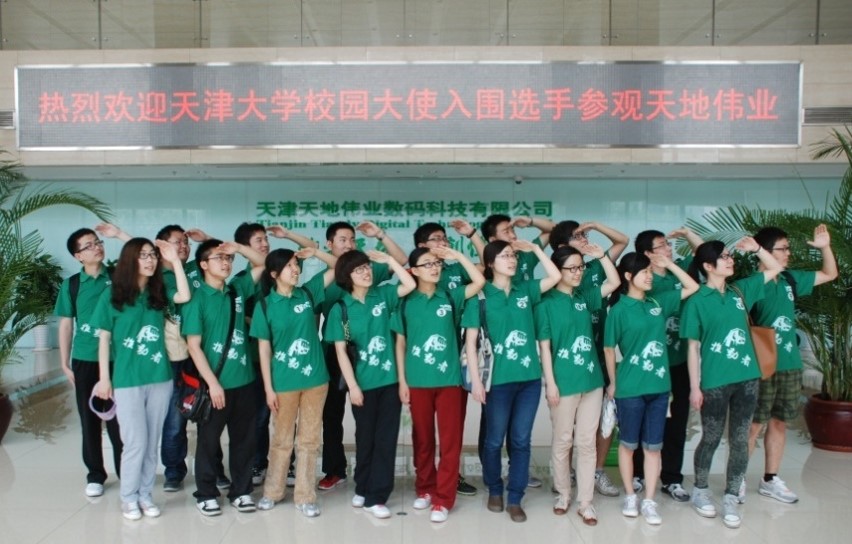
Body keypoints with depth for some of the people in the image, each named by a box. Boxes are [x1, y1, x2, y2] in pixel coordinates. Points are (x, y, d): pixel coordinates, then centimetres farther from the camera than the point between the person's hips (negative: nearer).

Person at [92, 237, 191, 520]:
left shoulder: (158, 292, 6)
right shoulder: (112, 295, -3)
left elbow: (185, 296, -14)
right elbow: (104, 339, -1)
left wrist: (175, 260, -10)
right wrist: (104, 378, -4)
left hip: (160, 379, 3)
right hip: (127, 381, -3)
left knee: (152, 442, 10)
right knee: (135, 442, 0)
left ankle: (145, 494, 23)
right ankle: (128, 497, 18)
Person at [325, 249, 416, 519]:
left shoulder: (382, 295, 1)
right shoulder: (340, 309, -5)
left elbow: (410, 285, -11)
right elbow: (340, 351, -7)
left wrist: (387, 259, -10)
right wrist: (352, 386, -11)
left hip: (389, 379, 2)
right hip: (363, 383, -2)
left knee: (386, 439, 4)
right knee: (365, 438, 12)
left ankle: (376, 497, 13)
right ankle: (362, 488, 30)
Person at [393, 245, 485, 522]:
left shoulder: (450, 296, 3)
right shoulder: (407, 302, 1)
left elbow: (479, 281, -7)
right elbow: (400, 343, 4)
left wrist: (456, 255, -8)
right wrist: (402, 380, 1)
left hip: (449, 379, 0)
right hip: (418, 381, 0)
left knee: (450, 440, 1)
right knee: (422, 439, 12)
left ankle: (443, 498, 10)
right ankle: (424, 488, 28)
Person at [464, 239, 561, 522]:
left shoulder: (525, 290, 8)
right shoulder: (481, 295, -5)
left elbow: (556, 276, 3)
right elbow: (470, 341, -6)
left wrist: (534, 248, 1)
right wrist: (476, 378, -12)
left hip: (529, 378, 4)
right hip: (498, 379, -3)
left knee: (521, 440, 9)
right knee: (495, 440, 11)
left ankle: (515, 499, 21)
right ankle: (494, 490, 32)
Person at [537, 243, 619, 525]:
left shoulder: (584, 297, 8)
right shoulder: (547, 303, -7)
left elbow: (614, 282, 11)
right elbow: (544, 346, -9)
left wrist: (601, 255, -1)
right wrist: (550, 383, -13)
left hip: (591, 380, 5)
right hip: (563, 382, -4)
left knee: (587, 443, 8)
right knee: (562, 442, 9)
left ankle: (585, 502, 16)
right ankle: (563, 494, 26)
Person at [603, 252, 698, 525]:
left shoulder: (658, 302, 5)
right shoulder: (619, 309, -7)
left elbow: (693, 287, 13)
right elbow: (609, 349, -2)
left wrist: (669, 264, 5)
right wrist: (613, 383, 3)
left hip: (659, 386, 4)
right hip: (630, 388, -4)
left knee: (653, 445, 8)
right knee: (628, 443, 10)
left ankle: (649, 501, 18)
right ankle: (630, 495, 25)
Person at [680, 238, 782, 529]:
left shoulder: (740, 290, 6)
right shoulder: (697, 301, -7)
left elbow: (775, 269, 18)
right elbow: (693, 347, -7)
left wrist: (755, 248, 1)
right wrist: (695, 387, -9)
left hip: (747, 378, 4)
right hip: (715, 382, -4)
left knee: (740, 440, 8)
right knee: (711, 439, 9)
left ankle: (730, 499, 21)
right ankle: (700, 491, 29)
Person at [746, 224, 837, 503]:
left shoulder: (791, 280, 7)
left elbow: (830, 274, 18)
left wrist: (825, 247, 7)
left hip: (790, 365, 7)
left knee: (779, 422, 14)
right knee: (754, 425, -1)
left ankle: (770, 480, 26)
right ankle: (737, 481, 11)